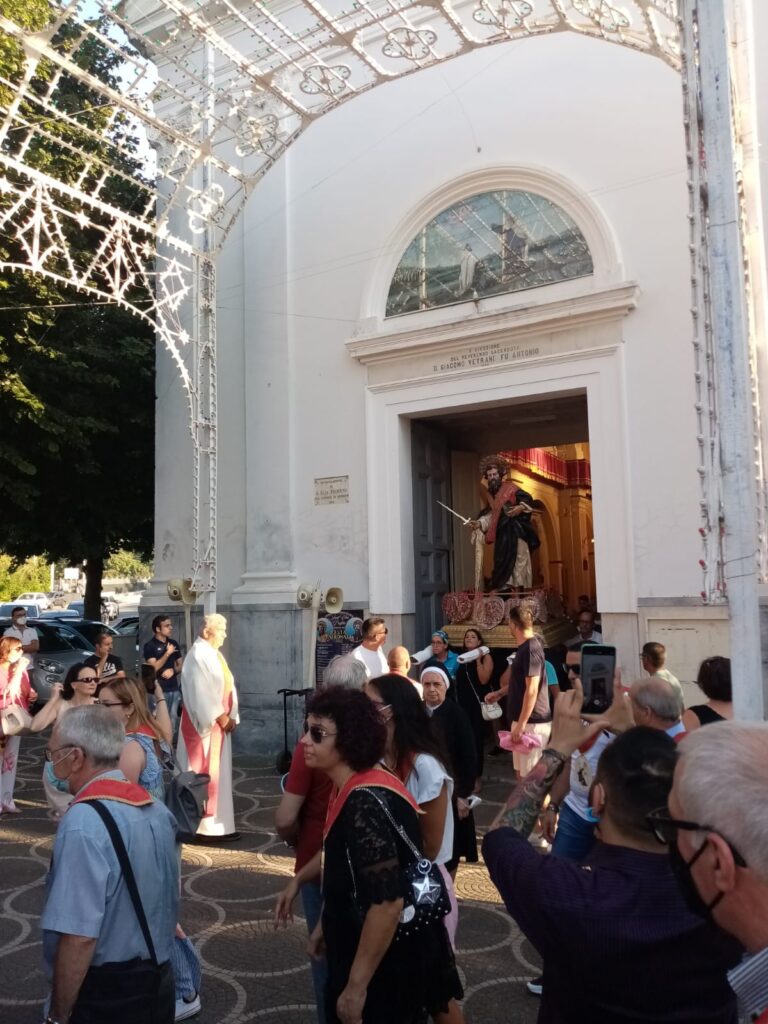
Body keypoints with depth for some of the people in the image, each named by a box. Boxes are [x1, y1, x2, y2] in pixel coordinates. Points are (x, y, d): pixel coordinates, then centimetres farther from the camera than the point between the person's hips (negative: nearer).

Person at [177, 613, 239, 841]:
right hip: (207, 723, -9)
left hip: (219, 721, 9)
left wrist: (231, 716, 5)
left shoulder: (214, 654, 14)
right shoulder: (199, 655, -15)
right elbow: (203, 692, -20)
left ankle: (214, 823, 20)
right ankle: (207, 825, 2)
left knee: (217, 771, 12)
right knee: (207, 772, -4)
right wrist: (221, 718, -17)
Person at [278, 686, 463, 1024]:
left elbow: (387, 903, -30)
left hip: (389, 965, -8)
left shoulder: (366, 803, -29)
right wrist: (327, 925, 18)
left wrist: (356, 987, -22)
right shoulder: (354, 790, 0)